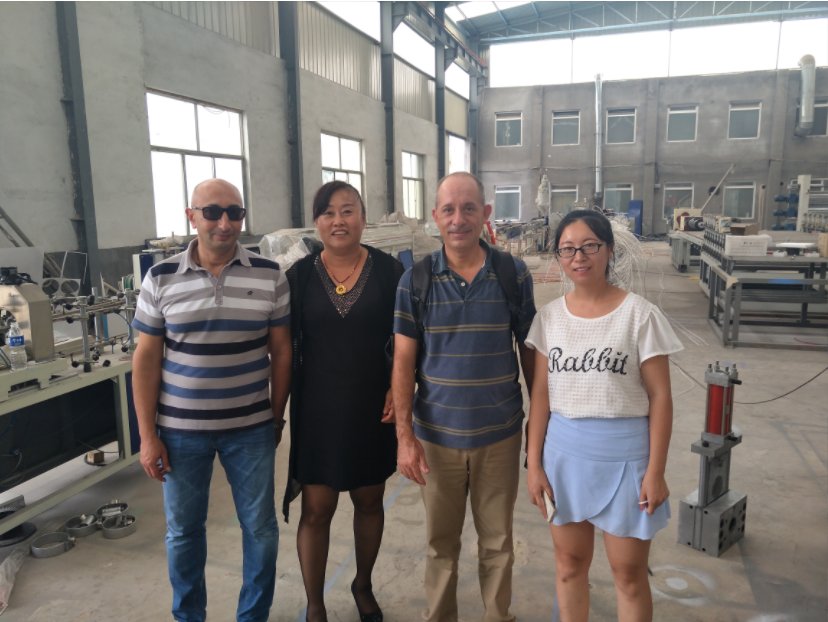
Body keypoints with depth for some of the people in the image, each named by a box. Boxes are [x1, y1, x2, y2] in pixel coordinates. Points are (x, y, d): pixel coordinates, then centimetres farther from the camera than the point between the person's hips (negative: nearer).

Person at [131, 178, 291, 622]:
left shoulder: (270, 276, -4)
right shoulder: (160, 279, -4)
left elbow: (281, 351, 2)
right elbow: (147, 359, -1)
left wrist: (276, 417, 3)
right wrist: (148, 435, -3)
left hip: (251, 428, 0)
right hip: (180, 430, 0)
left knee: (260, 528, 11)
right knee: (182, 531, 16)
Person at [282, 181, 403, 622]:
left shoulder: (388, 270, -5)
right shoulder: (300, 275, -3)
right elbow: (288, 347, 1)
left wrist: (397, 391, -11)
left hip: (372, 407, 1)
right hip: (317, 408, 0)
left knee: (369, 501, 17)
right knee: (316, 510, 6)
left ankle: (363, 586, 42)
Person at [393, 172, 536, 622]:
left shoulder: (514, 274, -5)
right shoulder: (415, 280, -6)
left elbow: (529, 352, 2)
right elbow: (403, 362, -5)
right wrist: (405, 436, -9)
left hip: (500, 433, 0)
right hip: (436, 435, 0)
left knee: (497, 541, 17)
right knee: (441, 542, 17)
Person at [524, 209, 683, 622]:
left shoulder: (639, 314, -9)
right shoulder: (549, 316, 1)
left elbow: (660, 396, -7)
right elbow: (541, 393, 3)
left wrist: (656, 471, -8)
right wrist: (534, 462, 2)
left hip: (625, 451, -3)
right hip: (564, 450, 3)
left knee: (628, 572, 11)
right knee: (569, 564, 16)